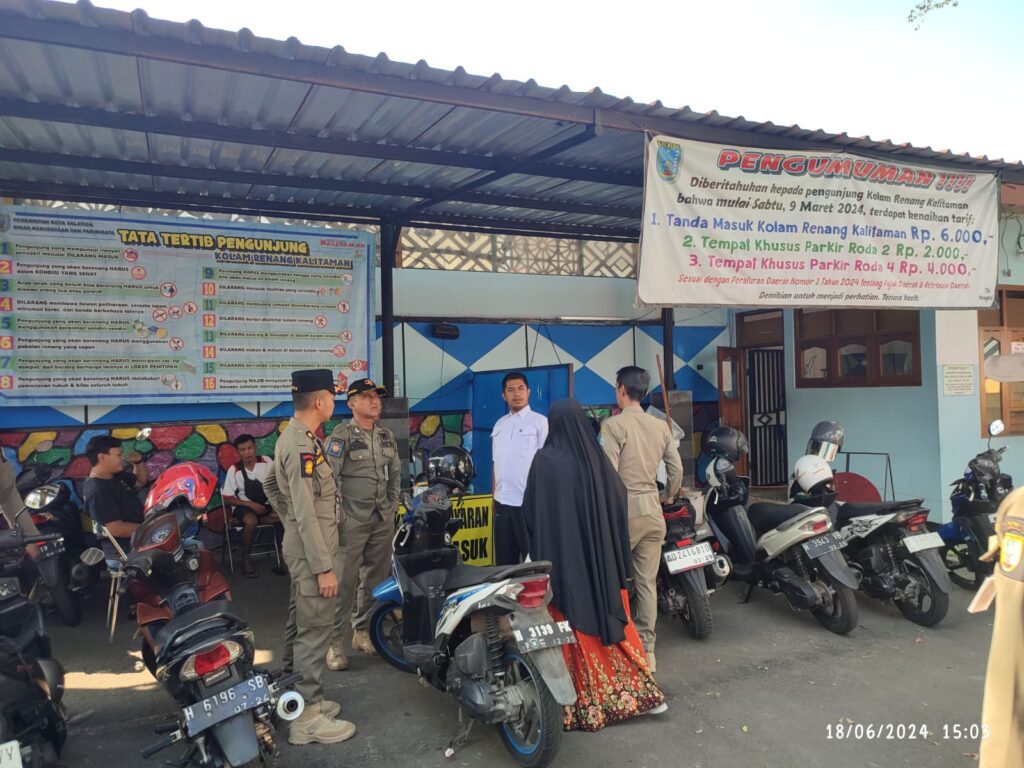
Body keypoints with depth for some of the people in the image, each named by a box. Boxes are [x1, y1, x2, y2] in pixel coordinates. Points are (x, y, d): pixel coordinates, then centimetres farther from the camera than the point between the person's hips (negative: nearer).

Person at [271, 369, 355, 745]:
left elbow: (272, 484, 22)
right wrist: (324, 567, -22)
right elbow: (307, 513, -24)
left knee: (300, 624, 18)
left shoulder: (293, 438, 11)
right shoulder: (303, 446, -21)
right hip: (311, 550, -11)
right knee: (314, 630, -4)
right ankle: (307, 718, 4)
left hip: (299, 545, 11)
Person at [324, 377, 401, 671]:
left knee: (377, 578, 12)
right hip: (352, 521, -6)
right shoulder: (341, 435, -9)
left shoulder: (387, 436, 10)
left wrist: (393, 506, 11)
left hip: (383, 520, 6)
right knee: (345, 582, -5)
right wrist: (338, 515, -13)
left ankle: (364, 631, 26)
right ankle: (336, 643, 5)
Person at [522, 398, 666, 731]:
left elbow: (529, 511, -5)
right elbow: (621, 498, 6)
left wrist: (538, 546, 12)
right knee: (610, 618, 14)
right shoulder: (597, 458, -3)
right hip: (601, 556, 3)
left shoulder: (543, 461, -10)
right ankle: (639, 691, 19)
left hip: (560, 556, -3)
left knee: (571, 625, 6)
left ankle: (583, 700, 12)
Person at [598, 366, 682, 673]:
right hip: (653, 511, 6)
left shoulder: (614, 425, -10)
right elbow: (677, 470, 10)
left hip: (624, 509, -5)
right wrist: (667, 498, 26)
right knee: (647, 582, 10)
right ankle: (646, 650, 16)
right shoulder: (661, 426, 7)